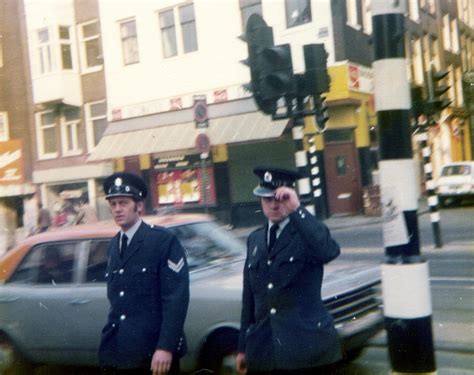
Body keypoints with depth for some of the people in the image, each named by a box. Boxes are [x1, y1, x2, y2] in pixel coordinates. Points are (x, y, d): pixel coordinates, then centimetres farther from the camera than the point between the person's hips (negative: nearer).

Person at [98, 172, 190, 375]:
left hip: (154, 352, -5)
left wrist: (166, 347, -19)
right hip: (116, 354, 6)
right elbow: (116, 299, 15)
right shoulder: (113, 246, 12)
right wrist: (110, 340, 11)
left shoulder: (164, 240, -8)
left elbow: (176, 298, -14)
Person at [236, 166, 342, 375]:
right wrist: (243, 347, 14)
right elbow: (249, 297, 14)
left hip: (308, 349, -4)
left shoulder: (307, 233, -4)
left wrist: (296, 209, -29)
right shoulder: (255, 239, 11)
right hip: (263, 351, 5)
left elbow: (330, 251, -29)